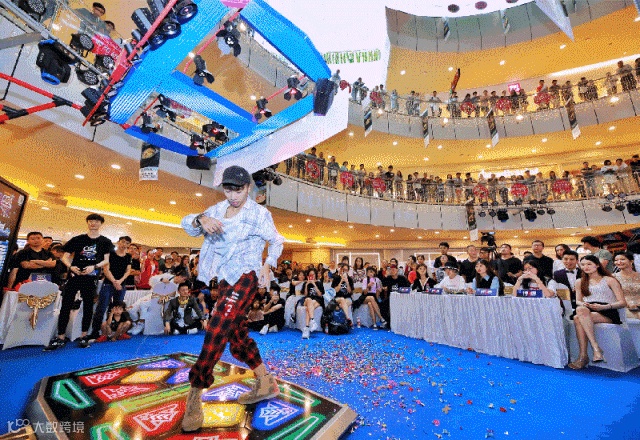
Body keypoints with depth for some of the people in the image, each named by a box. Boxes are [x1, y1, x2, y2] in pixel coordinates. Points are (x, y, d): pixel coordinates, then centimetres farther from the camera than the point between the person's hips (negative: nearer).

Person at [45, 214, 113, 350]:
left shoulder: (105, 242, 4)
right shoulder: (77, 239, 7)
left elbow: (106, 260, 1)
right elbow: (65, 257, 7)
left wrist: (94, 266, -16)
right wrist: (71, 266, -12)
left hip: (91, 278, -1)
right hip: (74, 276, 1)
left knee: (88, 306, 5)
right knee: (66, 305, 1)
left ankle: (84, 336, 14)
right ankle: (61, 337, 11)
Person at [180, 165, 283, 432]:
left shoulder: (258, 213, -5)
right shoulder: (218, 209, 7)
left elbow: (277, 241, 4)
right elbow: (187, 224, 0)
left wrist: (268, 266, -11)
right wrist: (201, 219, -23)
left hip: (245, 277, -6)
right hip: (224, 279, 7)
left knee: (217, 330, -17)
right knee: (237, 332, 13)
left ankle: (194, 397, -1)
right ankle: (265, 383, 29)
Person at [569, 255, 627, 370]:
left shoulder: (609, 280, 10)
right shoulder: (580, 282, 22)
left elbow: (623, 303, 2)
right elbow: (578, 301, 16)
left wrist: (603, 307, -17)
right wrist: (582, 304, -9)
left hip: (608, 314, -3)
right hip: (587, 311, 3)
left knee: (578, 319, -35)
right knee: (580, 309, -36)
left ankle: (583, 356, -34)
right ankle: (596, 348, -38)